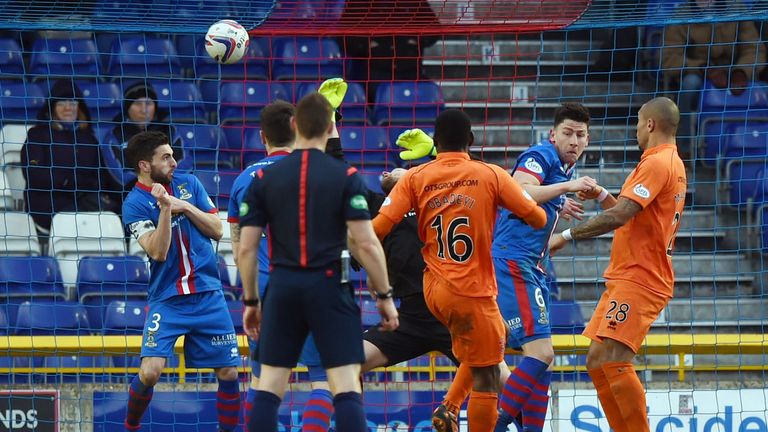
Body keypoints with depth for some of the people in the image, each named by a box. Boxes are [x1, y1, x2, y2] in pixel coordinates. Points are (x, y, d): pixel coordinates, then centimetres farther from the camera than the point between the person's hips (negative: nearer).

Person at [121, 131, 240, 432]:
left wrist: (186, 207, -8)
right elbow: (158, 252, -16)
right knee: (150, 371, -17)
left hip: (208, 295, 4)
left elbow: (217, 230, 5)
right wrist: (165, 208, -25)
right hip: (167, 300, -4)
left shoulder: (189, 184, 7)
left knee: (228, 373, 2)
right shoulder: (135, 204, -6)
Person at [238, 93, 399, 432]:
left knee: (269, 388, 7)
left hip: (282, 288, 2)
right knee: (346, 388, -3)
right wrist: (384, 296, 1)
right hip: (329, 287, -2)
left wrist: (251, 301, 14)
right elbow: (366, 244, -9)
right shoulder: (346, 177, -4)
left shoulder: (265, 178, 3)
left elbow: (246, 248, 3)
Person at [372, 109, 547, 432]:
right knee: (486, 378, 0)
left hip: (434, 290, 5)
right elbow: (538, 218, -2)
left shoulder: (414, 178, 0)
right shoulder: (491, 175, -5)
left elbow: (378, 229, -7)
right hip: (473, 292, -5)